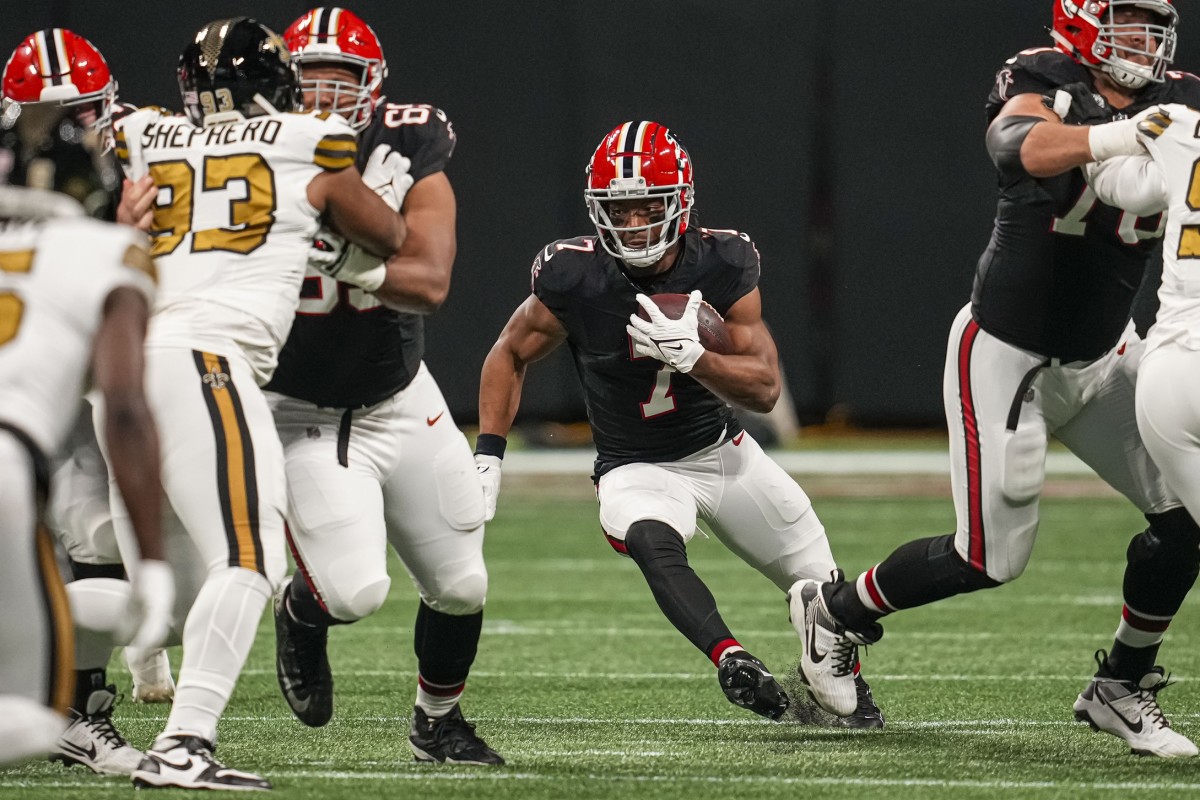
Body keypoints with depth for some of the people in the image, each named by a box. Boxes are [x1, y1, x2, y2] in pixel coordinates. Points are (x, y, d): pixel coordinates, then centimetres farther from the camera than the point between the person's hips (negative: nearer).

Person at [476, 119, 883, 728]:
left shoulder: (722, 266, -15)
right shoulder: (574, 278, -19)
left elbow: (764, 389, -16)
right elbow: (510, 356, -2)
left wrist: (690, 356, -34)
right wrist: (488, 456, -10)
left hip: (723, 450, 3)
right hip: (637, 469, -3)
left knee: (821, 585, 10)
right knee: (654, 544, -38)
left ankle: (846, 688, 40)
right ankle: (730, 660, -56)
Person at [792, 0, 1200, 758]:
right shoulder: (1043, 85, -17)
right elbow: (1021, 145, -39)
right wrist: (1107, 138, -58)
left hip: (1102, 355, 6)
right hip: (1006, 352, -5)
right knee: (992, 557, -3)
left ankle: (1121, 688, 12)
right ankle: (836, 610, 23)